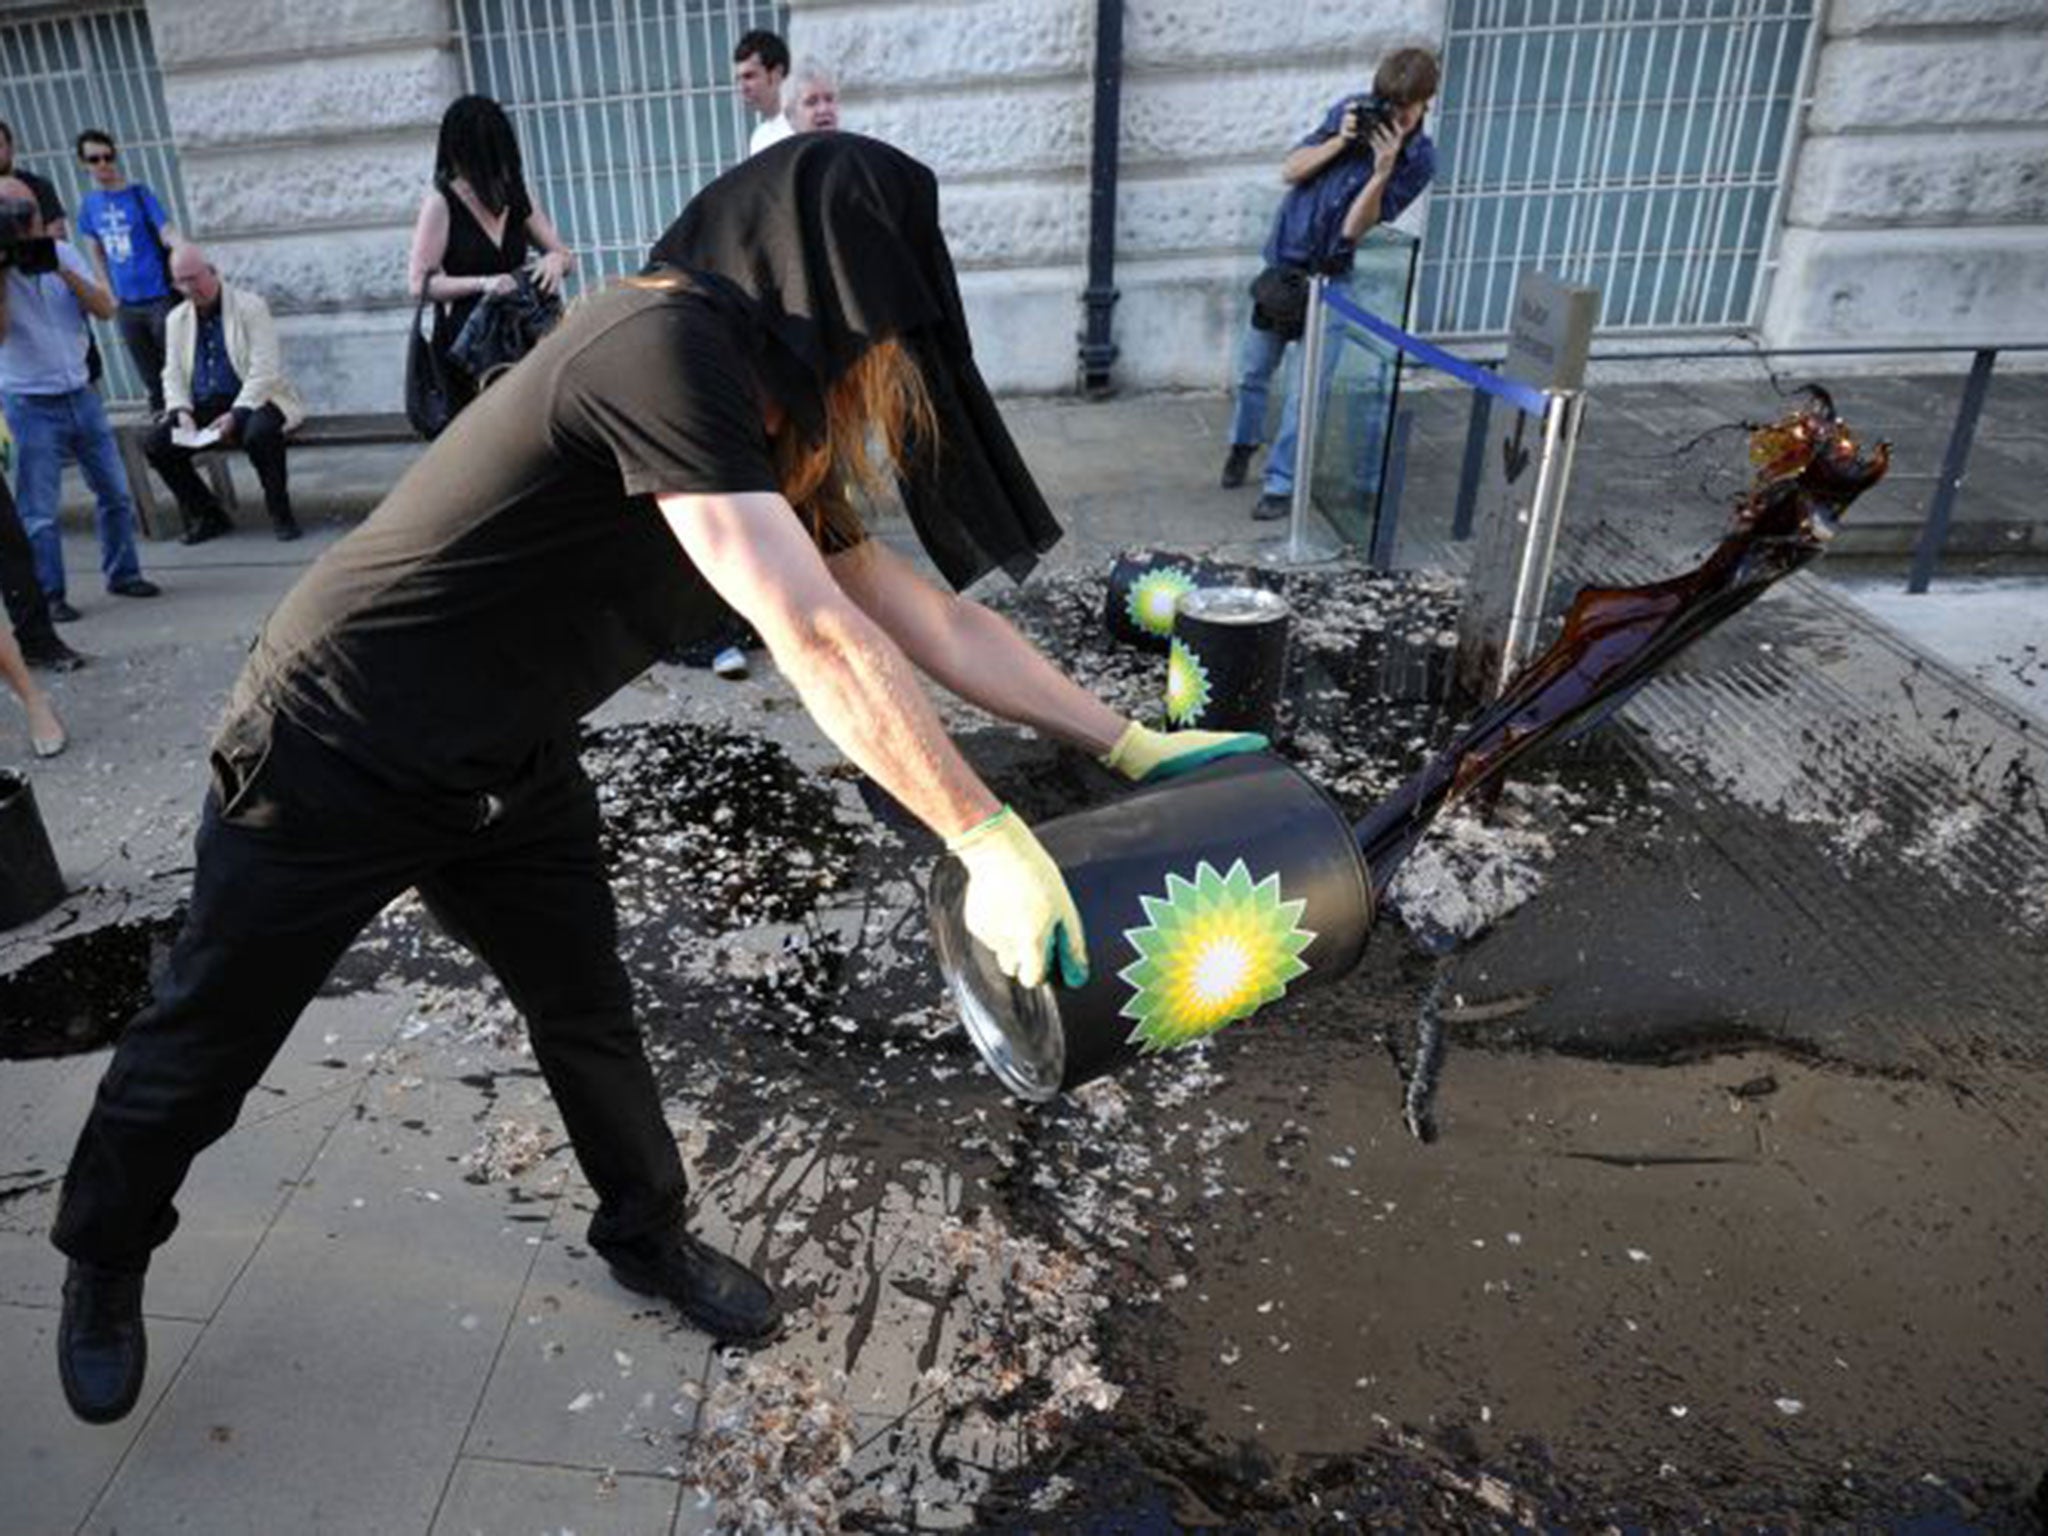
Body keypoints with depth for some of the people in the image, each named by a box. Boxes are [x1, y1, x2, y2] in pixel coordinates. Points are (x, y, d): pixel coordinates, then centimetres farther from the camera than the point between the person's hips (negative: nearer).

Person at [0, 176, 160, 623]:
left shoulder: (64, 253, 5)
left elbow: (105, 310, -4)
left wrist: (61, 270, -16)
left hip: (80, 395, 4)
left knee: (115, 490, 10)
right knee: (39, 511, 0)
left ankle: (122, 573, 24)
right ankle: (48, 596, 8)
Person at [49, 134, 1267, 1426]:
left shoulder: (767, 437, 0)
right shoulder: (665, 347, -29)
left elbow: (923, 612, 1)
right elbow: (819, 642, -36)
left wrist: (1128, 743, 0)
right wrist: (990, 840, -32)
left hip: (509, 769, 8)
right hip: (335, 758, -7)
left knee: (591, 1016, 15)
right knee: (208, 1041, 14)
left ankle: (650, 1238, 38)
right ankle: (104, 1263, 42)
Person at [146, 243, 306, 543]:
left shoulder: (250, 306, -3)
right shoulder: (176, 320, 14)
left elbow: (264, 371, -12)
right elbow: (173, 375, 12)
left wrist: (236, 414, -22)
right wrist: (182, 412, -9)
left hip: (251, 401, -5)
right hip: (202, 407, 5)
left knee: (259, 433, -38)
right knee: (157, 445, -15)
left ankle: (280, 512, -17)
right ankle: (207, 515, 2)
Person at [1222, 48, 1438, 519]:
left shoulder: (1418, 158, -10)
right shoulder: (1351, 111, -4)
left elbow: (1354, 228, -16)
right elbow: (1289, 171, -4)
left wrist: (1382, 172, -29)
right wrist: (1341, 141, -16)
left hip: (1330, 279, -3)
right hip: (1283, 262, 3)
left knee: (1306, 391, -6)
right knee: (1252, 370, 15)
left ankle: (1281, 483, 6)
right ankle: (1244, 442, 41)